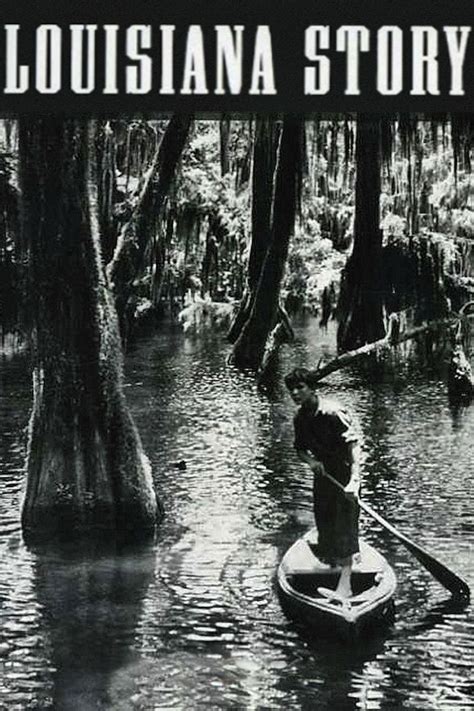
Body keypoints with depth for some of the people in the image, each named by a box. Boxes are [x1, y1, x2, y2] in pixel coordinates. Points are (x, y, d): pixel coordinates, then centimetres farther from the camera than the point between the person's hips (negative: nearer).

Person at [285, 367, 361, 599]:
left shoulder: (332, 413, -22)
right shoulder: (300, 418, 2)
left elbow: (353, 445, -27)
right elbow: (300, 449, 12)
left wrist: (354, 478, -37)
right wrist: (311, 461, -12)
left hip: (343, 474, -8)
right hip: (322, 474, 8)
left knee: (344, 525, -12)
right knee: (324, 522, 16)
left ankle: (345, 585, -16)